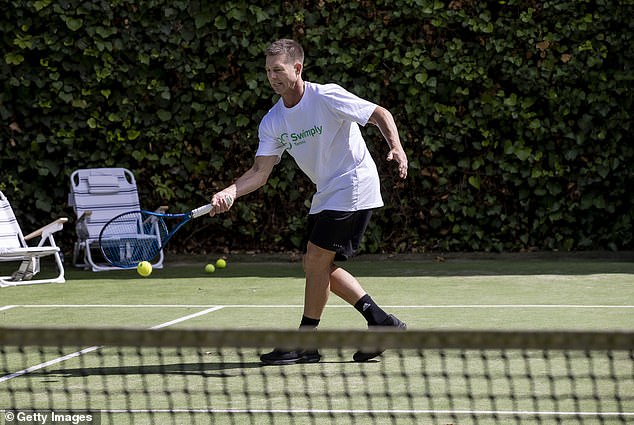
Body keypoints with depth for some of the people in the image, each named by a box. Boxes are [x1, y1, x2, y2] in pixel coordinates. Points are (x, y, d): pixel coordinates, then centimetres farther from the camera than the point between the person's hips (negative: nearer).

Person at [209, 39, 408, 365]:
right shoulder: (272, 123, 2)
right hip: (326, 194, 8)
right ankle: (381, 322, 15)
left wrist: (396, 147, -26)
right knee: (317, 265, 7)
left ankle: (306, 344, -3)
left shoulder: (328, 97, -17)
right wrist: (230, 192, -20)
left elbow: (380, 114, -9)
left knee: (316, 260, -12)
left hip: (354, 186, -8)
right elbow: (260, 172, -2)